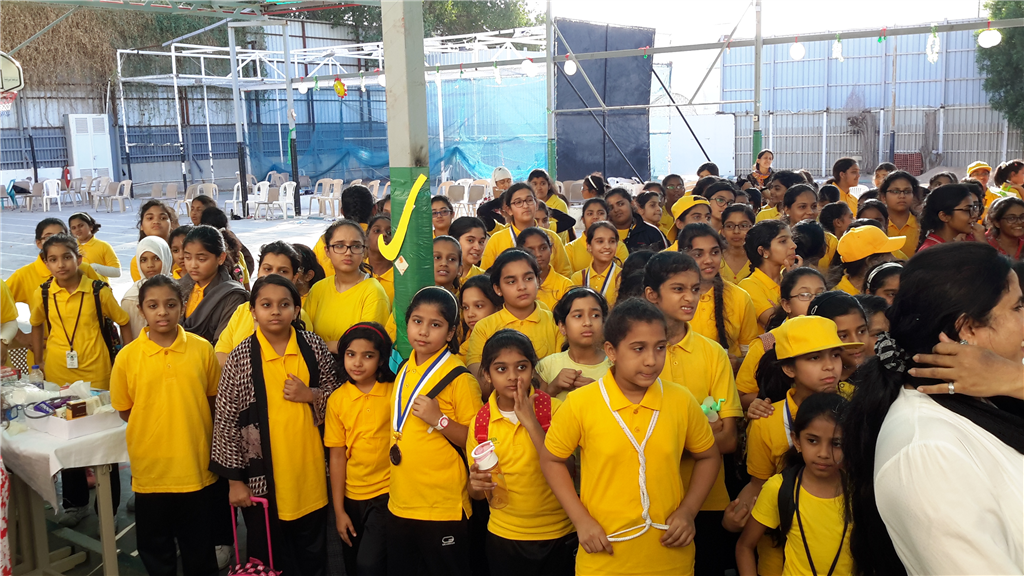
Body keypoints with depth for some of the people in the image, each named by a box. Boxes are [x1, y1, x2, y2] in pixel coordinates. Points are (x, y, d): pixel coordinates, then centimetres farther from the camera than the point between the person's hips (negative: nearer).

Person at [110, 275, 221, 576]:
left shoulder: (202, 349, -5)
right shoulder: (127, 356, -6)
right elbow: (124, 411, 4)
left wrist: (188, 427, -2)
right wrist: (155, 427, -2)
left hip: (197, 466, 0)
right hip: (150, 470, 0)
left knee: (199, 548, 15)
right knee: (155, 548, 16)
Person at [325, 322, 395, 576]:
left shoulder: (395, 392, -9)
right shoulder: (337, 399, -4)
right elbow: (337, 456, -2)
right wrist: (338, 510, -1)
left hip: (387, 495, -3)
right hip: (351, 497, 3)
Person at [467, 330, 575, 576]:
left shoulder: (553, 410, -10)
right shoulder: (480, 422, -4)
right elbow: (476, 493, 6)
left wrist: (530, 420, -23)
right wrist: (477, 485, -16)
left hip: (558, 536, -2)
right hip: (504, 537, 2)